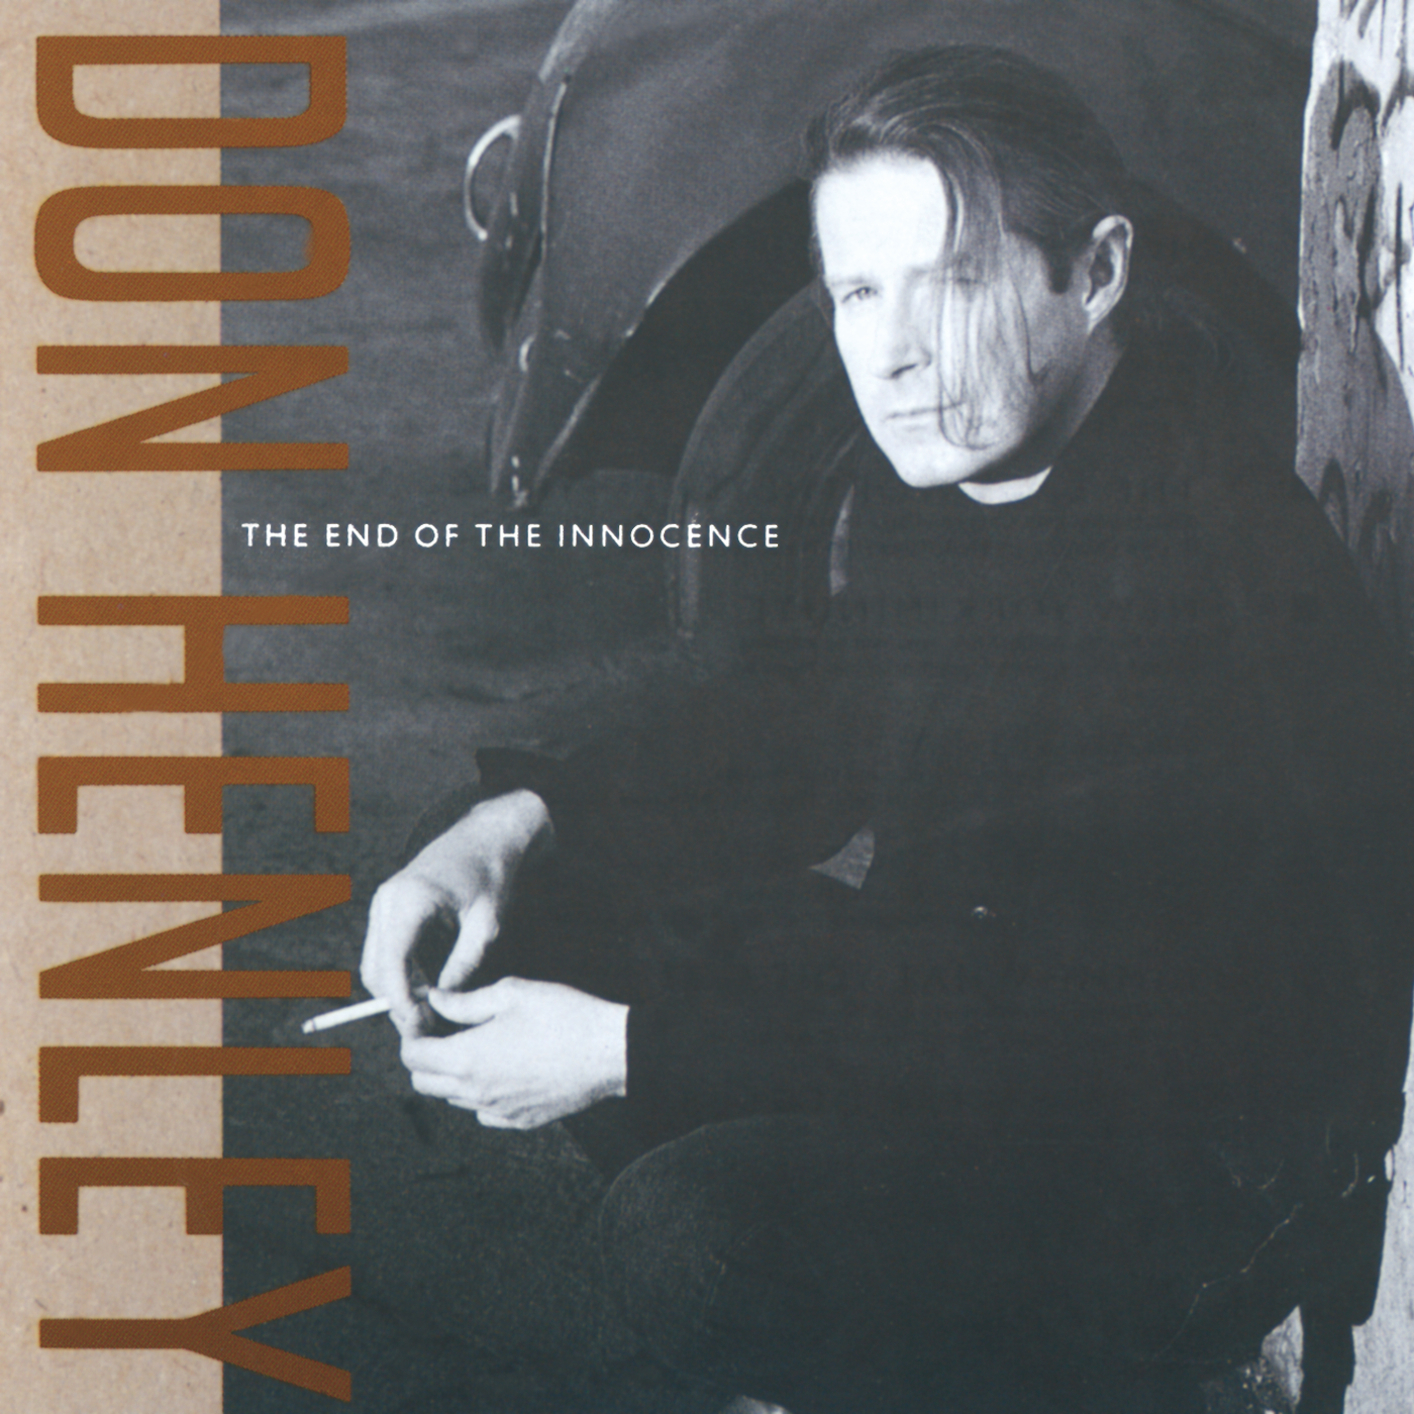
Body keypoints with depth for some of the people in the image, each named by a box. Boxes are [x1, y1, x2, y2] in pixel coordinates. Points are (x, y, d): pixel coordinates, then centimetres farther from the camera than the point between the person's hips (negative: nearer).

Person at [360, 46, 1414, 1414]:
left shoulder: (1208, 568, -31)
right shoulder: (938, 469, -4)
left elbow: (1050, 1014, -29)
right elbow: (819, 725, 11)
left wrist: (629, 1052, -27)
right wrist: (523, 823, -4)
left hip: (1206, 1176, -9)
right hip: (969, 994, 9)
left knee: (693, 1238, -27)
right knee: (543, 925, 4)